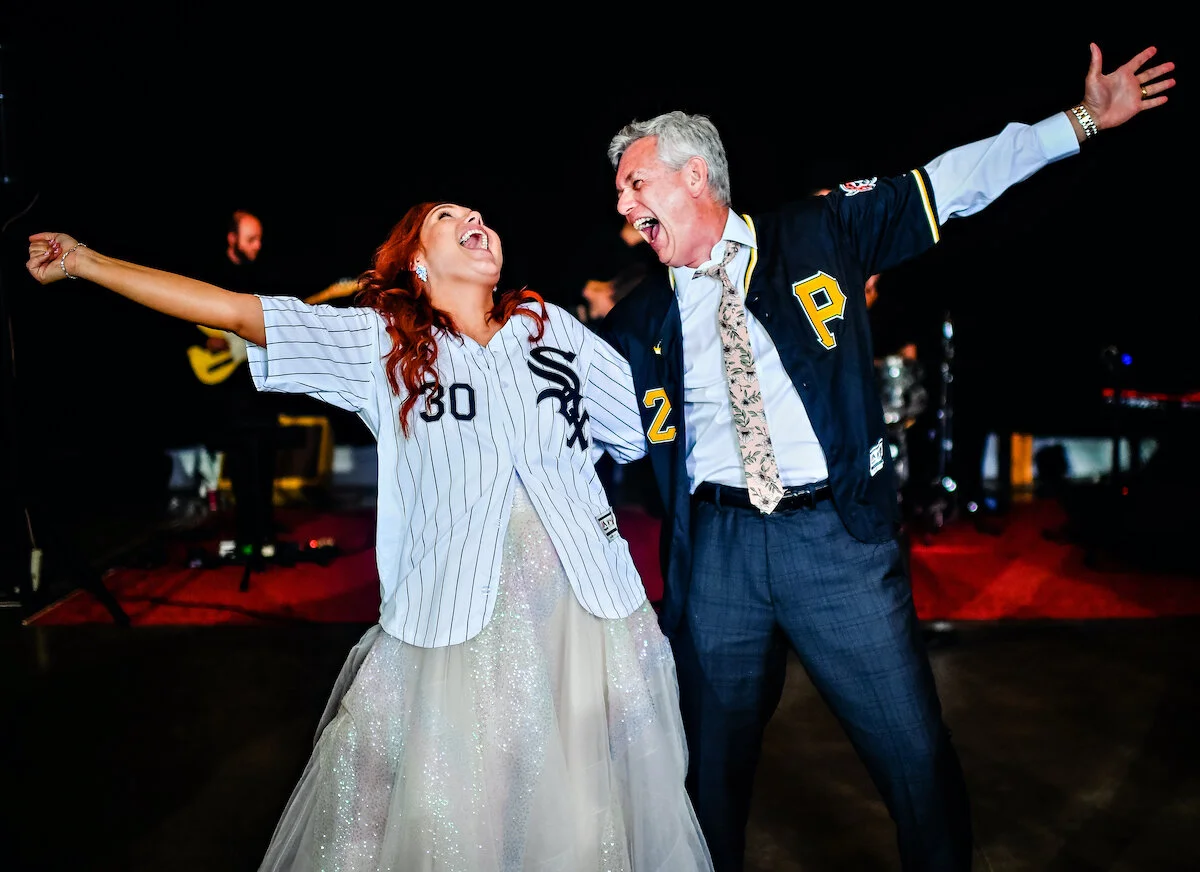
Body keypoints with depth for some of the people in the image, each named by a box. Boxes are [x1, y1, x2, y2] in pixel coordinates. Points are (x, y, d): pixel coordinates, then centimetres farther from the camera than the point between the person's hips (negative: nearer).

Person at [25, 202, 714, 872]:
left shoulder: (553, 326, 11)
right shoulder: (380, 343, 6)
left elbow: (651, 419, 15)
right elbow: (233, 309, 6)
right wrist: (84, 260, 7)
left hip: (591, 610, 2)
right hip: (460, 617, -1)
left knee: (585, 812, 10)